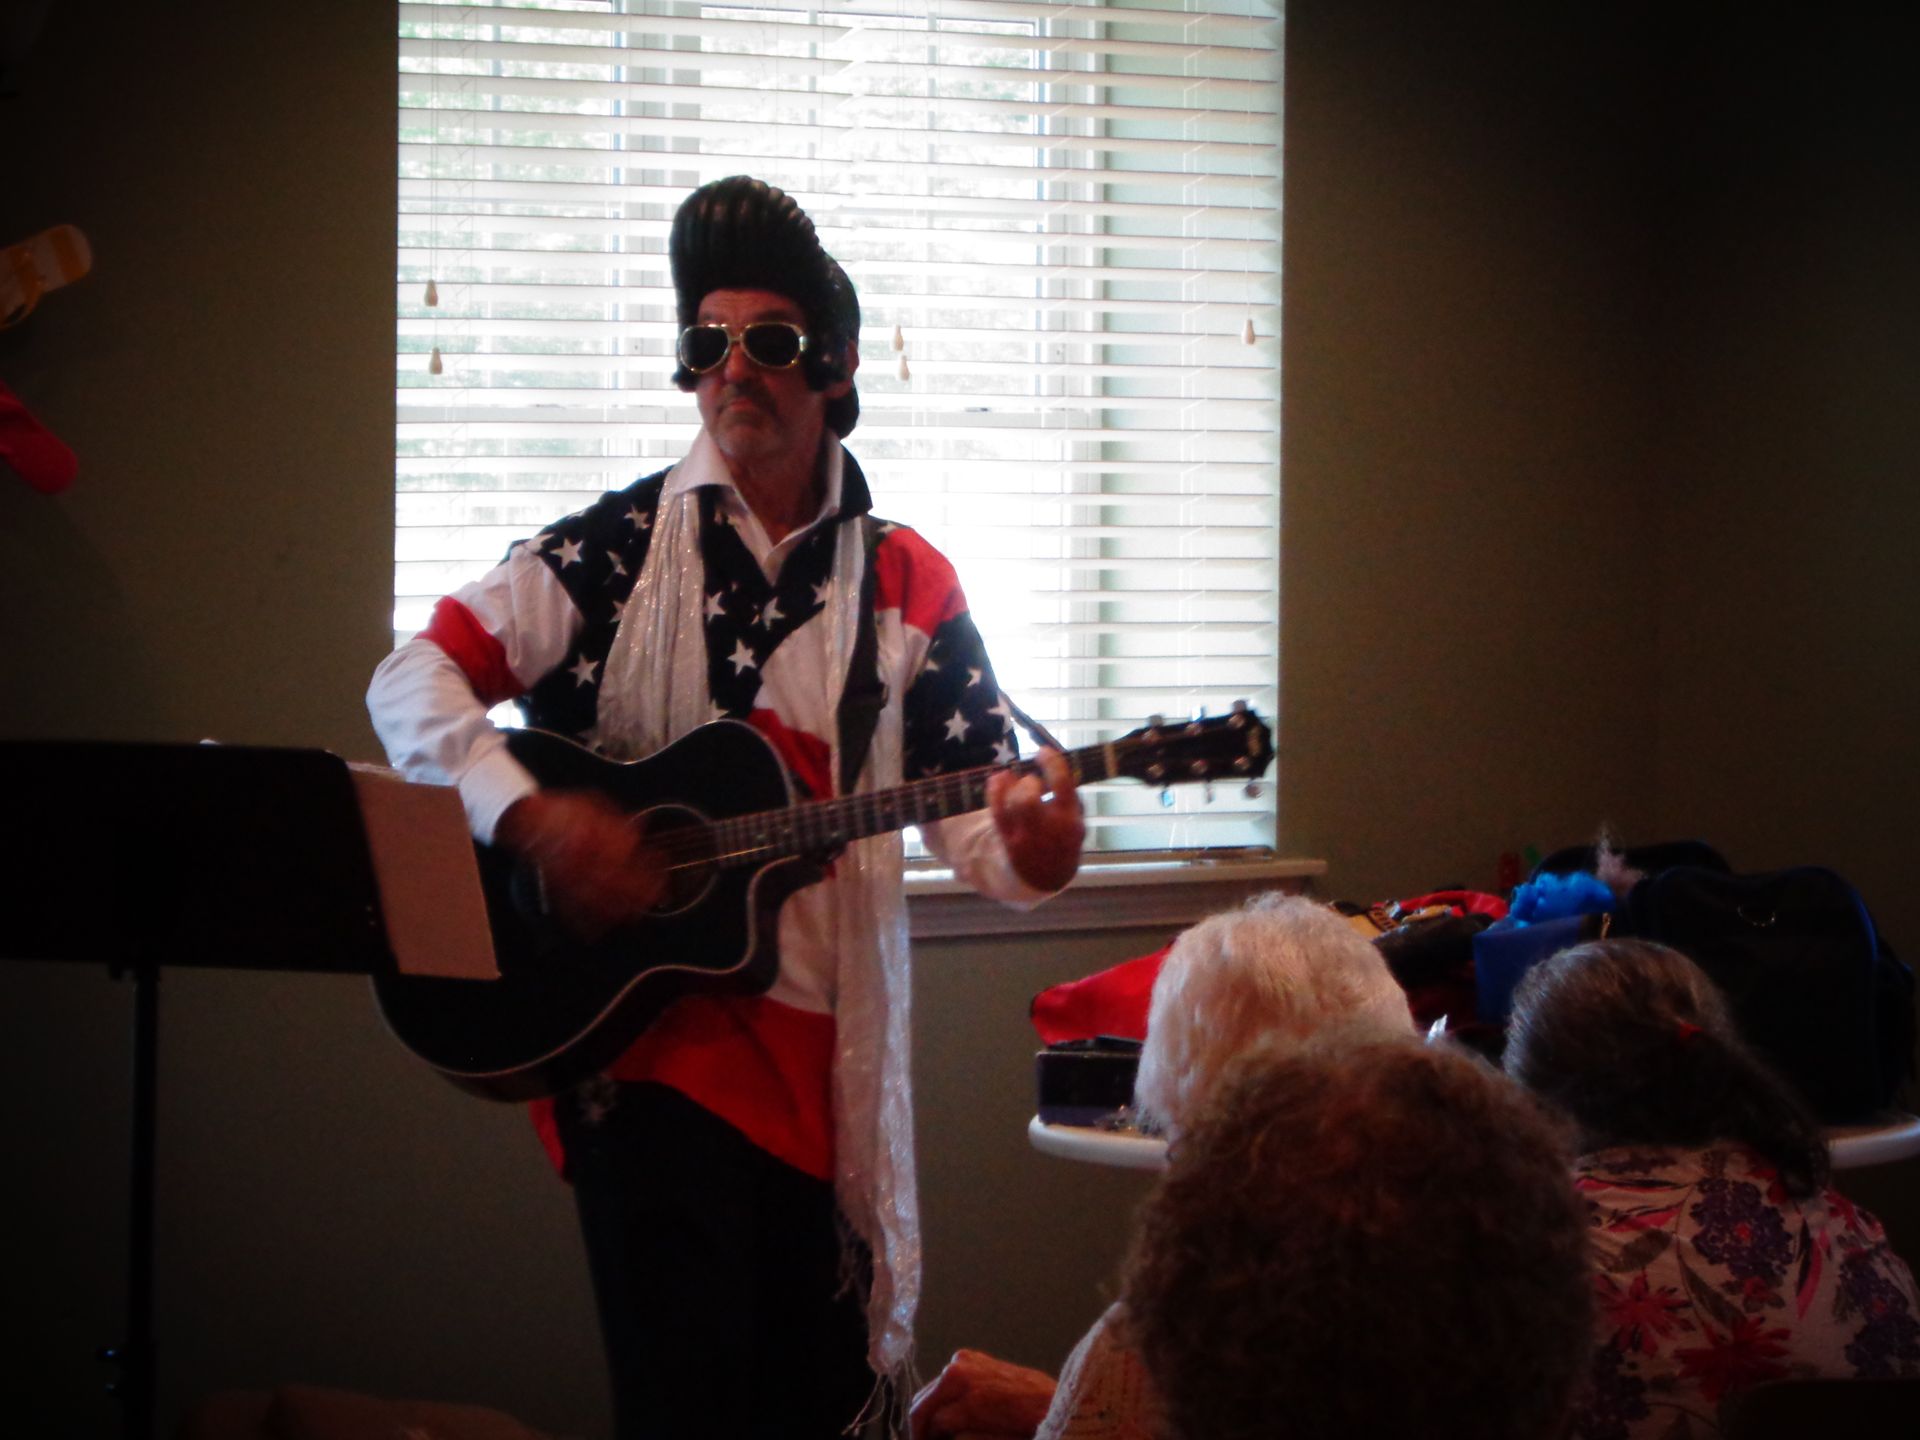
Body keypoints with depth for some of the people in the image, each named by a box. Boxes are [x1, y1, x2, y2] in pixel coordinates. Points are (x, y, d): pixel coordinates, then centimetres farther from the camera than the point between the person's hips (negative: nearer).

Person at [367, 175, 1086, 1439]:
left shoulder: (908, 587, 7)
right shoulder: (620, 549, 0)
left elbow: (976, 806, 2)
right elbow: (414, 683, -5)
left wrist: (1029, 852, -21)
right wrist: (536, 819, -20)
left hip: (824, 1051, 3)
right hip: (646, 1035, -3)